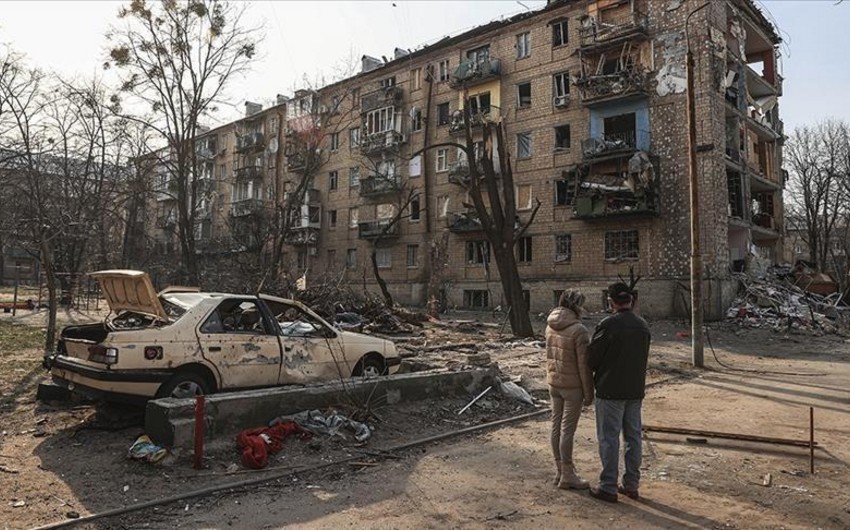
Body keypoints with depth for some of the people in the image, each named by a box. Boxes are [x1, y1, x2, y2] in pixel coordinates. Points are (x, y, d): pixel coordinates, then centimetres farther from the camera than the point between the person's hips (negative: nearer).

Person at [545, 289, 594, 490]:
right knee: (567, 430, 1)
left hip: (553, 384, 7)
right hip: (572, 386, -7)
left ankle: (560, 471, 24)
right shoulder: (579, 331, -20)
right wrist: (589, 392, -9)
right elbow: (584, 365, -17)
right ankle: (567, 475, 11)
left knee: (556, 427, 13)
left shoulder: (550, 326, 2)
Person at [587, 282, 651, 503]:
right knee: (633, 437, 14)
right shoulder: (643, 325, 3)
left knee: (609, 438, 2)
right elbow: (642, 358, 10)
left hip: (610, 391, -6)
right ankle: (632, 485, 23)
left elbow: (591, 357, -10)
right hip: (635, 391, 6)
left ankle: (608, 487, 9)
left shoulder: (608, 325, -18)